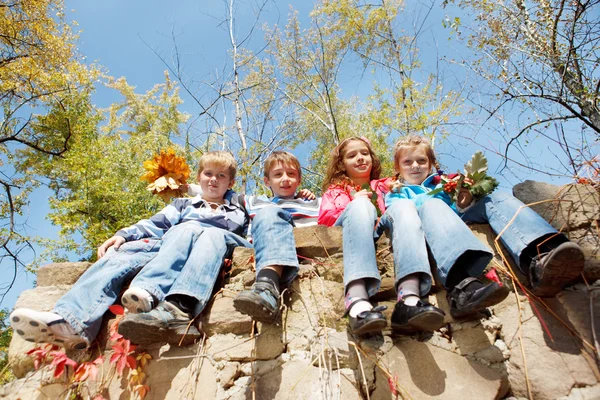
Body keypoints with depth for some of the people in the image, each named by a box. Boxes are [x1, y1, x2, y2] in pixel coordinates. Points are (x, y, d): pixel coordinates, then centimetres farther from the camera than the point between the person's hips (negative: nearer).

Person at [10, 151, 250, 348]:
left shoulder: (238, 213, 32)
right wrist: (123, 235, 2)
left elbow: (251, 241, 23)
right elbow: (155, 224, 19)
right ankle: (71, 322, -46)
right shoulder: (183, 205, 34)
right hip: (169, 249, 3)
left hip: (217, 250, -3)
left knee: (187, 229, -36)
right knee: (120, 253, -25)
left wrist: (252, 244, -1)